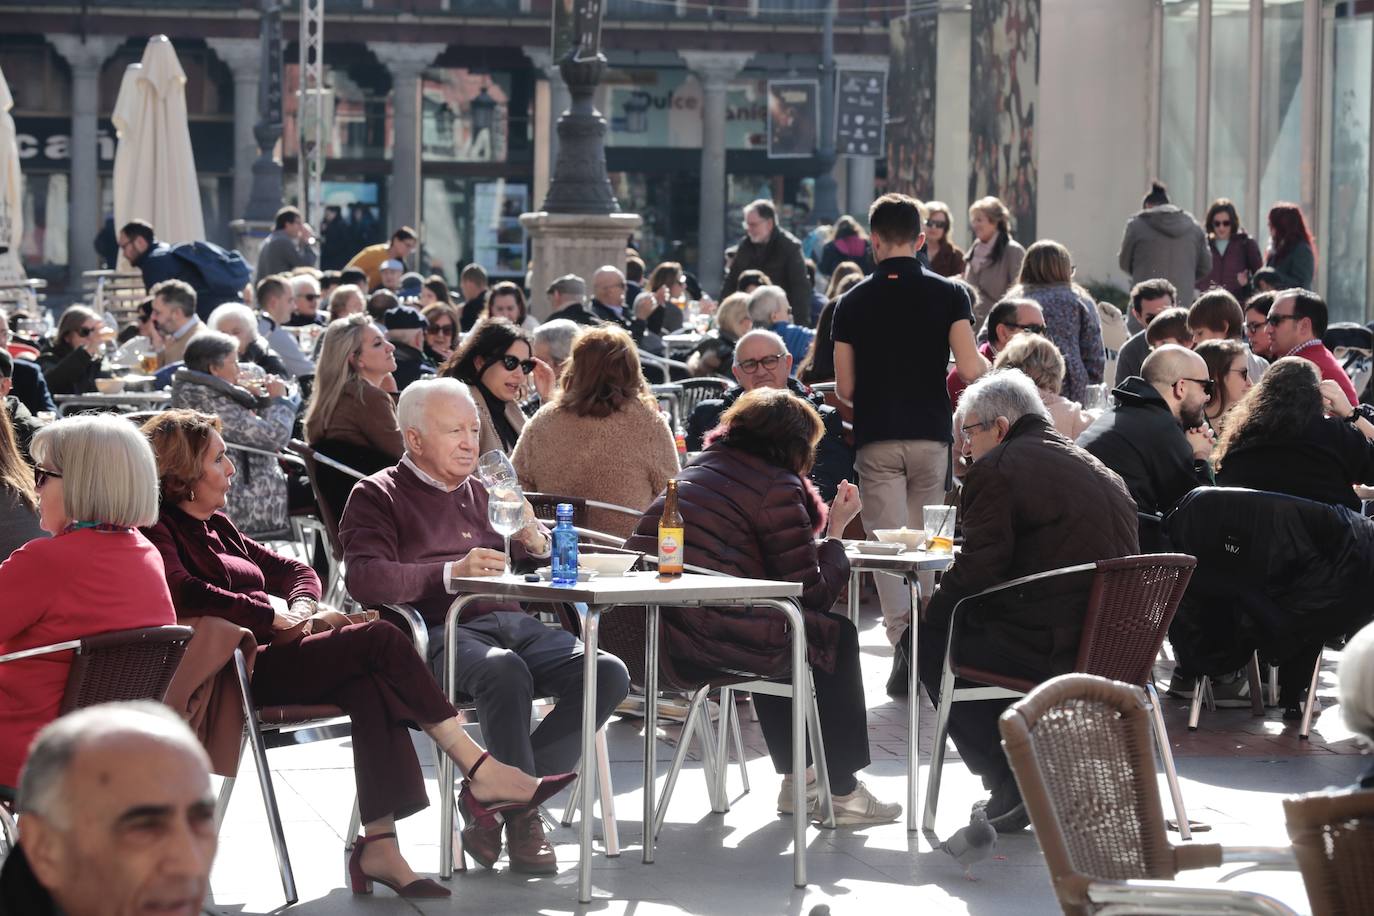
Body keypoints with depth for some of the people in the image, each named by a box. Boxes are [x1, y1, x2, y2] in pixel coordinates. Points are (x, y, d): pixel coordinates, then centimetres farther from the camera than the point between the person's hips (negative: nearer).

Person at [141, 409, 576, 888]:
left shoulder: (216, 525, 27)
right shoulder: (161, 529, 0)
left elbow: (296, 572, 28)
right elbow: (185, 593, -20)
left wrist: (300, 609, 4)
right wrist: (275, 616, -13)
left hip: (270, 656, 9)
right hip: (241, 672, -9)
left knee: (371, 682, -23)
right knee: (381, 640, -22)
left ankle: (380, 845, -34)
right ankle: (479, 773, -19)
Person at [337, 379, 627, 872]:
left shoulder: (483, 491, 29)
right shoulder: (378, 496, 8)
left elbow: (538, 551, 35)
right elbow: (365, 578, -9)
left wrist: (535, 540, 8)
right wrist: (451, 573, -22)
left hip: (515, 623, 7)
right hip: (444, 630, -7)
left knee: (608, 674, -19)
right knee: (505, 670, -39)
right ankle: (522, 814, -23)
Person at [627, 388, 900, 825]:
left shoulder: (699, 468, 21)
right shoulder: (776, 485, -4)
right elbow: (813, 593, -1)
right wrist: (837, 531, 10)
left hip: (645, 632, 9)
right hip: (707, 637, -8)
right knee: (837, 636, 13)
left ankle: (798, 777, 37)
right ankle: (843, 791, 20)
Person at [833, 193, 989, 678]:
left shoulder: (854, 301, 2)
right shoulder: (948, 294, -1)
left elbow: (844, 388, 3)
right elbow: (971, 370, -10)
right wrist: (989, 365, 14)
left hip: (876, 438, -1)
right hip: (931, 434, 1)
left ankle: (903, 637, -22)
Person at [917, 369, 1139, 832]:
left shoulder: (996, 469, -6)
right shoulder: (1101, 472, 20)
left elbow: (978, 571, -12)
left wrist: (923, 608, 7)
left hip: (1048, 652, -9)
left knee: (929, 637, 10)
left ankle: (1010, 780, 6)